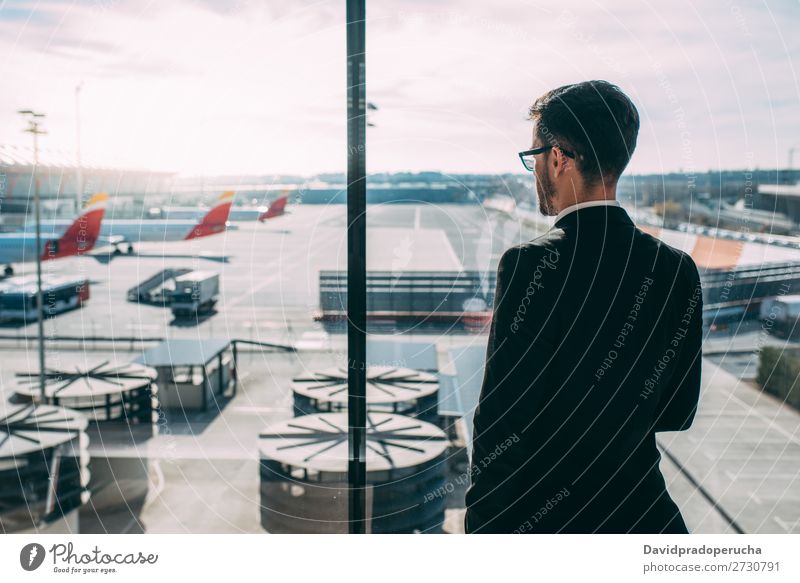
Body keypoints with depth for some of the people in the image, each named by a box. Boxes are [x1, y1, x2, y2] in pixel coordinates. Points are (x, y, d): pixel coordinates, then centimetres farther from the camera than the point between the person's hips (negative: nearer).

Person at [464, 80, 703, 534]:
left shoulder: (531, 264, -19)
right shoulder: (679, 270, -2)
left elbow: (500, 420, -18)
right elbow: (678, 413, 4)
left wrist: (482, 527, -9)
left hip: (543, 521, -5)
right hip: (645, 518, 5)